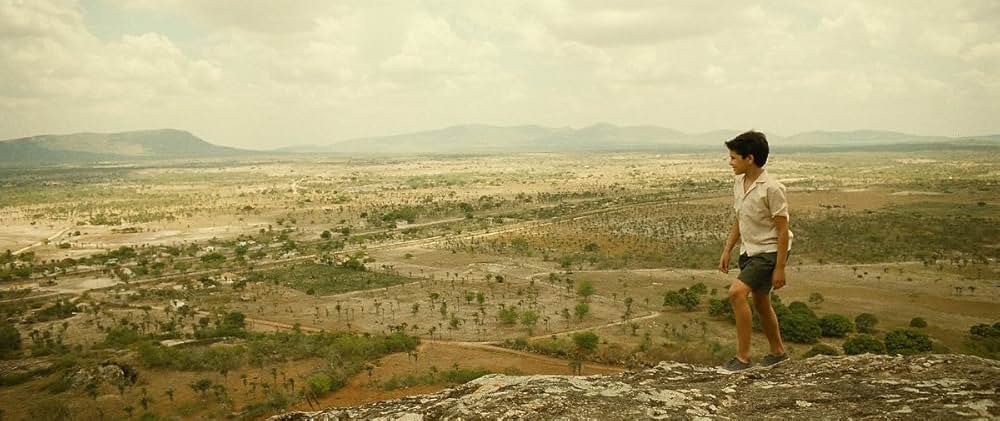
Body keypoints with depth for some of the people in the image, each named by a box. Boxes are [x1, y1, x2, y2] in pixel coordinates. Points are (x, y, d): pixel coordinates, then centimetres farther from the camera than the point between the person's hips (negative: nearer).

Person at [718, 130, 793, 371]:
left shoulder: (772, 189, -20)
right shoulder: (739, 184, 4)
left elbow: (782, 230, -17)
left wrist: (780, 268, -17)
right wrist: (727, 251, 13)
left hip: (769, 251, -8)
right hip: (749, 251, 9)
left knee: (736, 292, -22)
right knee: (760, 302, 17)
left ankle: (743, 356, -13)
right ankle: (777, 352, 36)